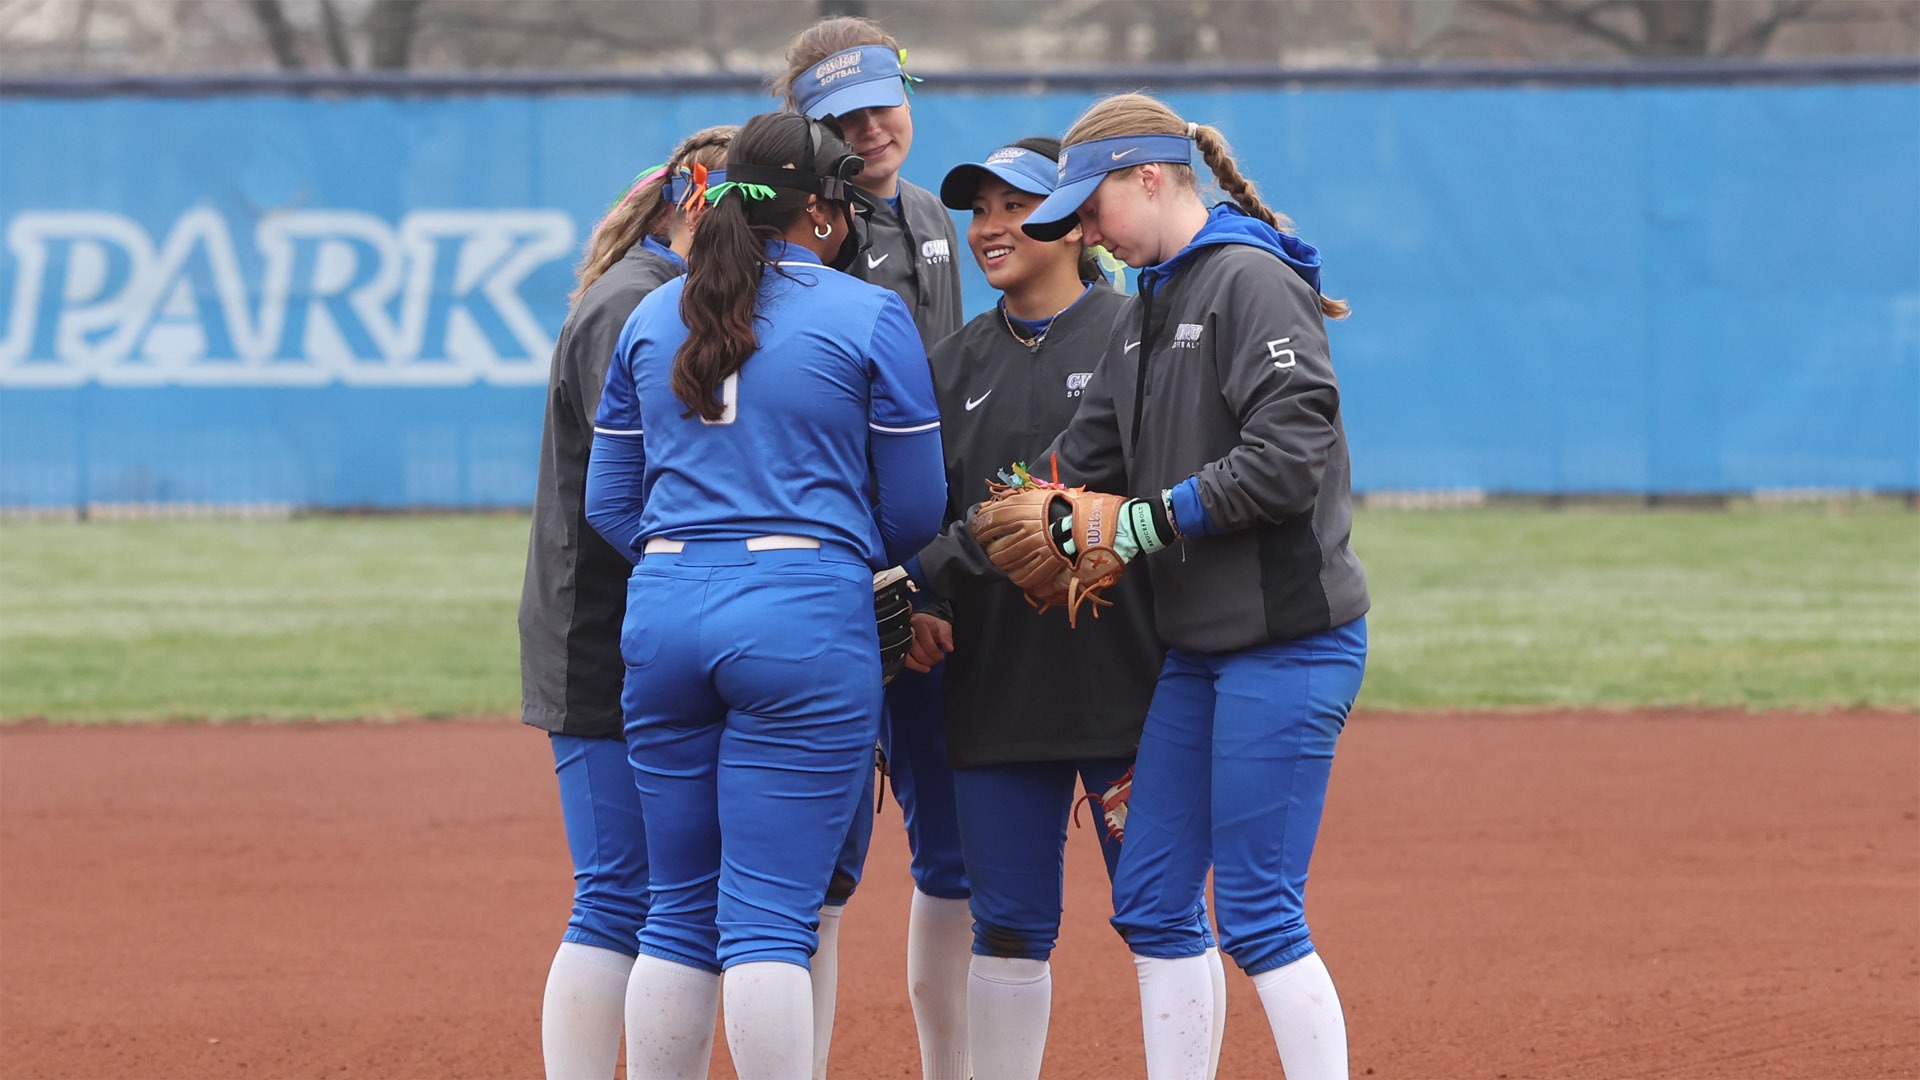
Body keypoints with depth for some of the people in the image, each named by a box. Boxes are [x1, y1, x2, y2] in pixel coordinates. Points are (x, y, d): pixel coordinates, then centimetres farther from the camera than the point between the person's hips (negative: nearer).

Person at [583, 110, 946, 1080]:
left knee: (680, 910, 11)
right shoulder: (869, 319, -1)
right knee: (771, 917, -6)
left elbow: (610, 507, 14)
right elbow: (915, 510, 2)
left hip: (662, 613, 5)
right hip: (807, 618, -5)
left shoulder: (651, 319, 13)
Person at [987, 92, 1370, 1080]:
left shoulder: (1254, 283, -12)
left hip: (1288, 638, -10)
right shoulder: (1147, 310, 16)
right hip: (1197, 647, 10)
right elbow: (1085, 457, 12)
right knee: (1150, 902, 10)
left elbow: (1287, 458, -22)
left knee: (1257, 916, -9)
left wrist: (1145, 521, -19)